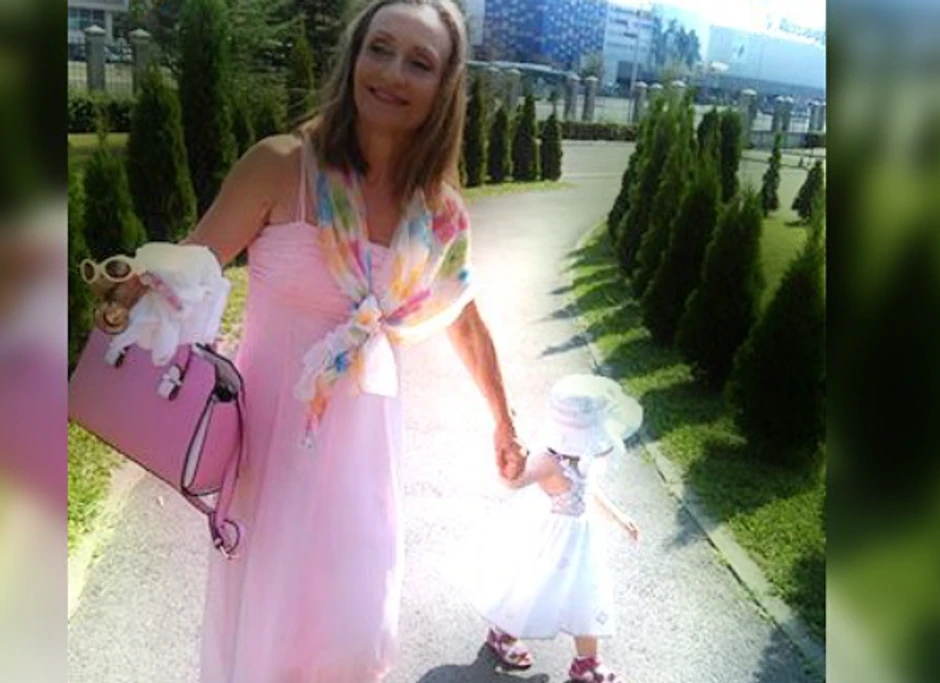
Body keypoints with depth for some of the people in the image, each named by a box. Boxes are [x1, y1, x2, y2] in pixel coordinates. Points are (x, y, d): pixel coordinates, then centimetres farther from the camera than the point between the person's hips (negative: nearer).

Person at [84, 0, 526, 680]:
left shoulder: (439, 208, 0)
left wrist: (504, 424, 21)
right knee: (265, 624, 10)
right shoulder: (282, 166, -12)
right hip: (276, 426, -3)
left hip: (366, 433, 3)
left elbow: (467, 324, 12)